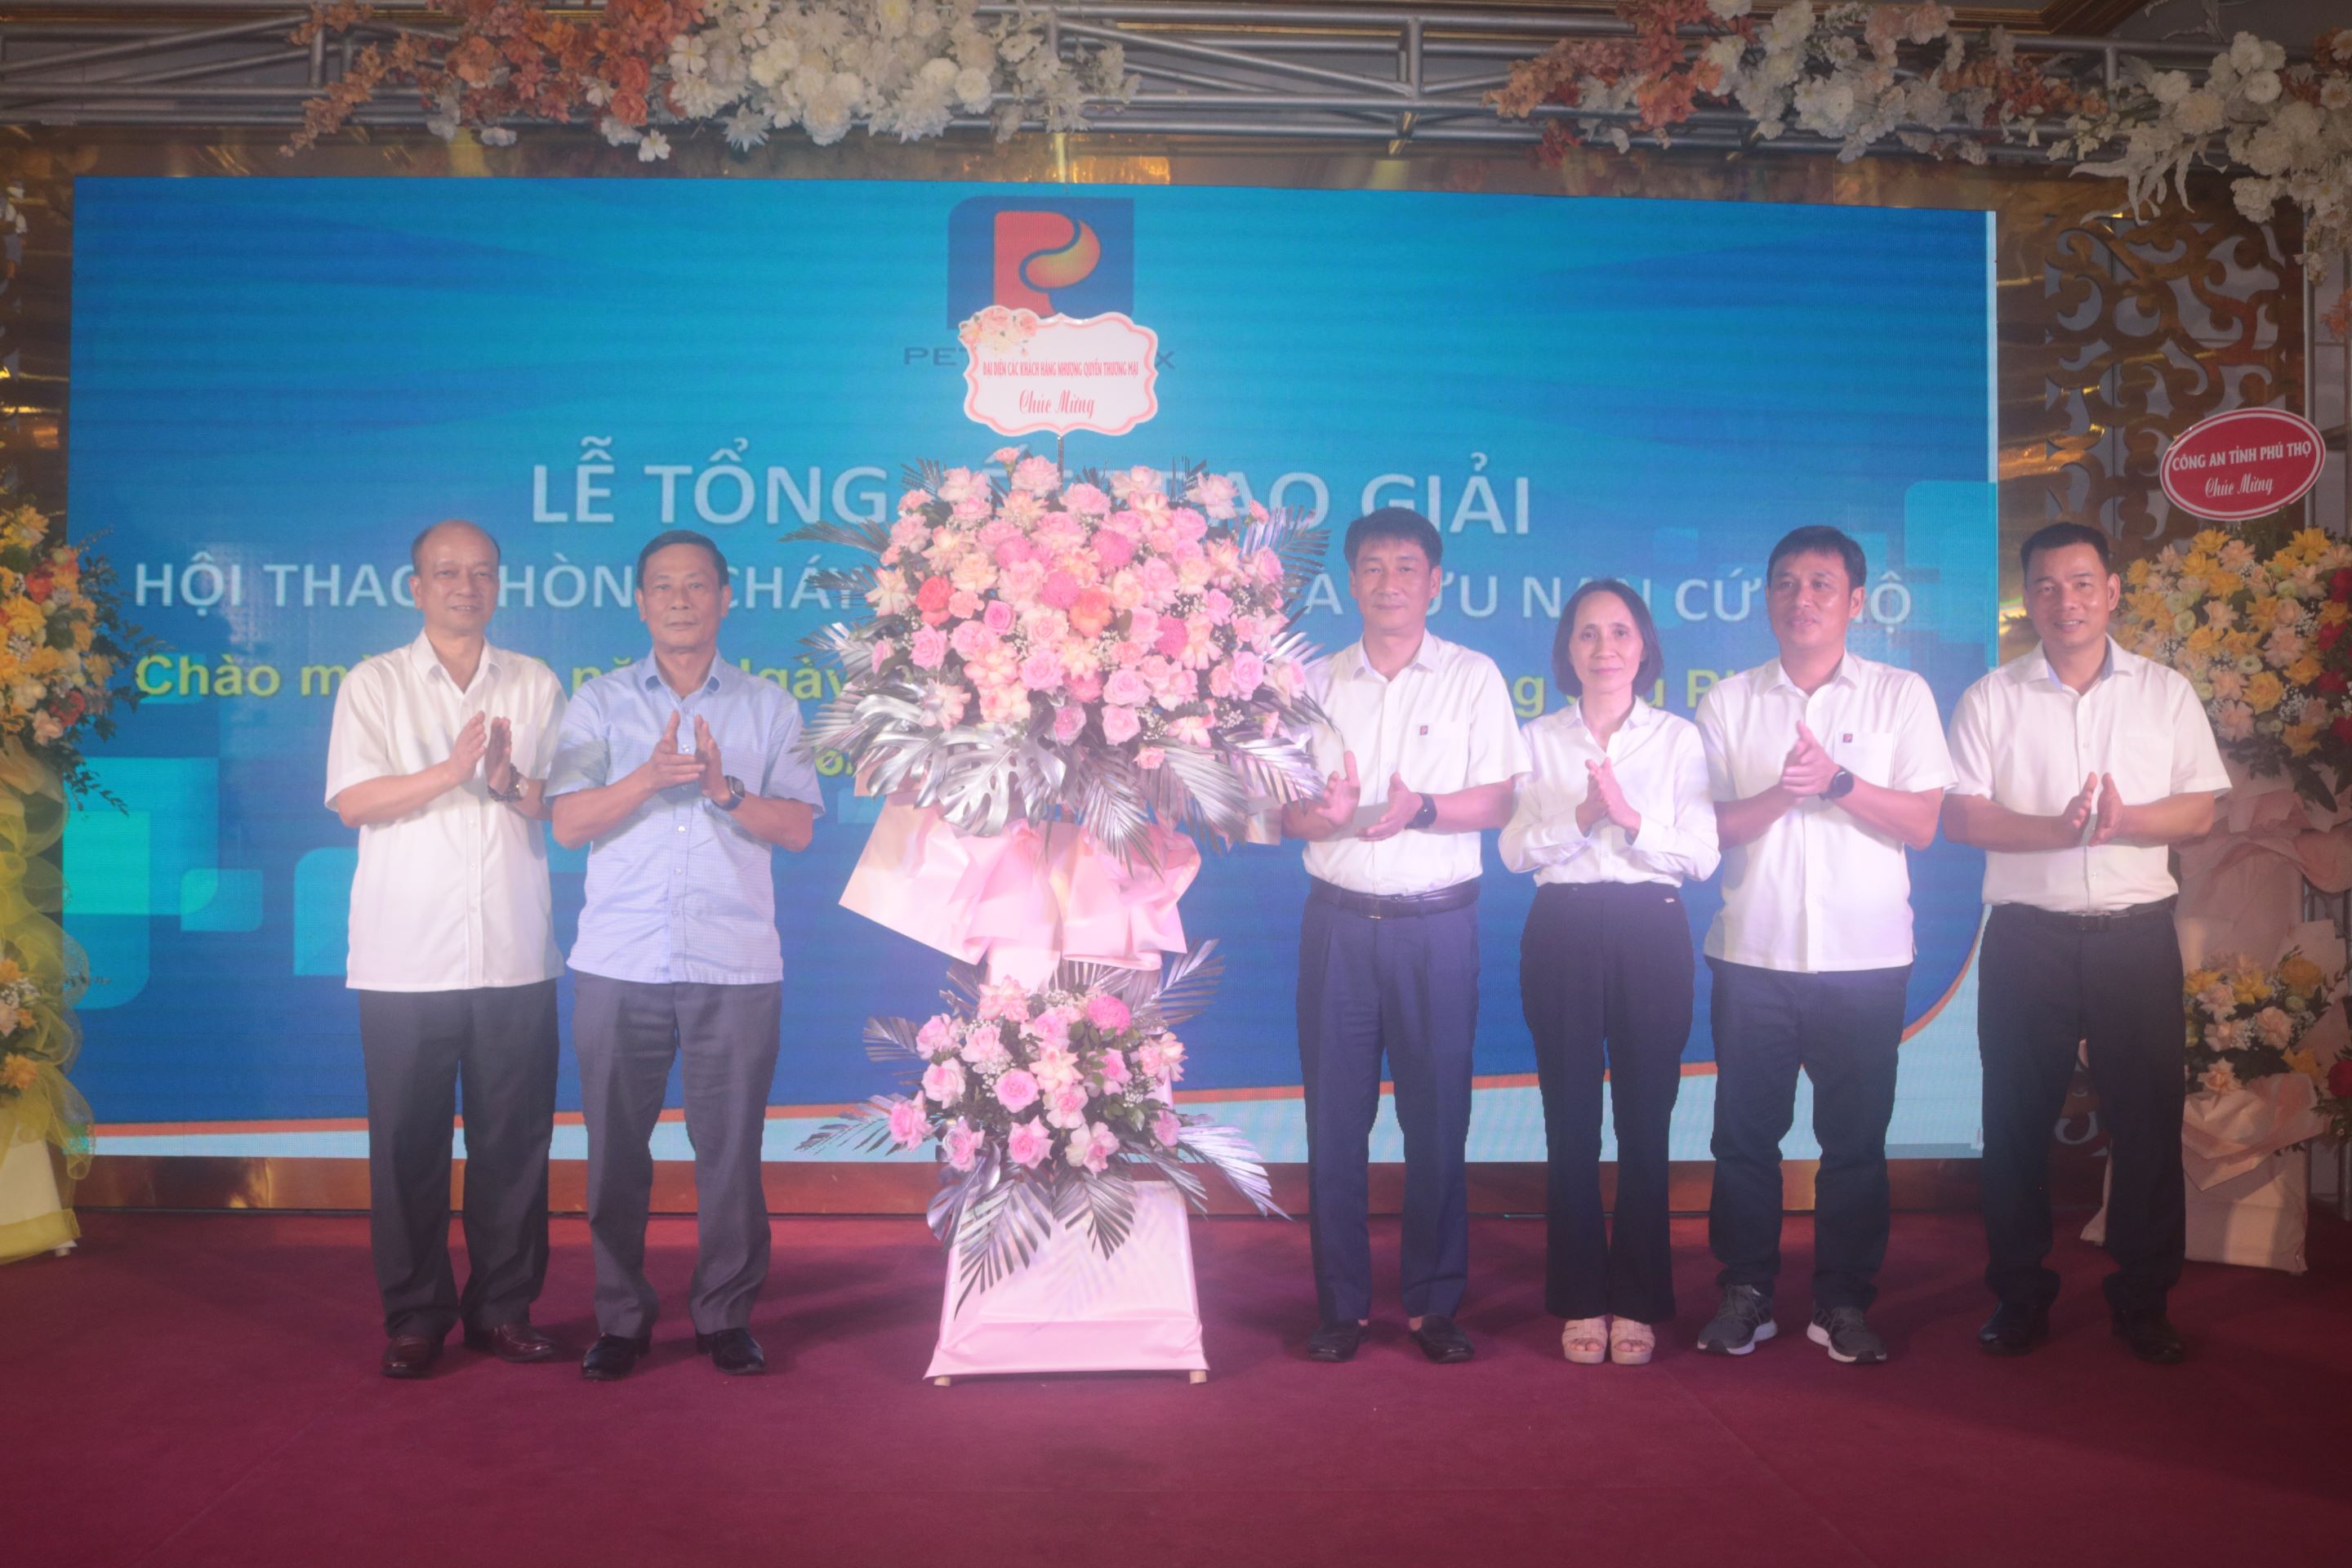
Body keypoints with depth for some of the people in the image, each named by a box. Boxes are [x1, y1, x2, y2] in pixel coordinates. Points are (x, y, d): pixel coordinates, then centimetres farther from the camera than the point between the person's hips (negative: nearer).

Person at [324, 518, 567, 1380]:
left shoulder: (537, 685, 13)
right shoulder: (373, 684, 8)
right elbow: (352, 800, -3)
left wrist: (514, 784, -11)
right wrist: (449, 772, -16)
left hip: (515, 954, 2)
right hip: (407, 955, -1)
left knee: (514, 1137, 4)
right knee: (408, 1142, 2)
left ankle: (503, 1308, 16)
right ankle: (414, 1317, 15)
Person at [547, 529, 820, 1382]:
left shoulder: (768, 706, 10)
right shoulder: (599, 702, 10)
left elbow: (798, 828, 3)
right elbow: (568, 823, -1)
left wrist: (724, 789, -14)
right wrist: (649, 777, -15)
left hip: (735, 965, 0)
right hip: (618, 963, 1)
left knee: (730, 1147, 1)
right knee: (616, 1149, 3)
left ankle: (726, 1316, 15)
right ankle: (620, 1319, 17)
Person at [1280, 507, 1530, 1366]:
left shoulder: (1473, 677, 6)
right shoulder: (1315, 682, 11)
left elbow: (1497, 801, -2)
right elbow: (1285, 807, 6)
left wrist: (1422, 808, -20)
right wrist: (1334, 814, -16)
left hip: (1438, 924, -1)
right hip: (1338, 920, 2)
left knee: (1438, 1116, 2)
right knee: (1334, 1117, 3)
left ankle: (1435, 1303, 15)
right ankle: (1341, 1304, 13)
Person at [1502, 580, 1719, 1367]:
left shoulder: (1679, 738, 7)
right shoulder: (1539, 738, 9)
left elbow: (1701, 856, -2)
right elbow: (1516, 850, -1)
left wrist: (1631, 816, -16)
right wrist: (1581, 814, -16)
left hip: (1651, 933, 0)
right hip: (1562, 932, 1)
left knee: (1645, 1119, 2)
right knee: (1571, 1121, 4)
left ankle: (1638, 1302, 15)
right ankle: (1580, 1301, 15)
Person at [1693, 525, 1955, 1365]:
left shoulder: (1900, 695, 6)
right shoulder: (1728, 700, 9)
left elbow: (1922, 824, -1)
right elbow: (1705, 824, 1)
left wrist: (1838, 782, -15)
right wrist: (1781, 793, -16)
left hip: (1864, 955, -1)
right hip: (1753, 949, 1)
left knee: (1855, 1138, 5)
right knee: (1745, 1132, 5)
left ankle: (1843, 1302, 18)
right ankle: (1744, 1293, 18)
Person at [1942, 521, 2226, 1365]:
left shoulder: (2166, 692, 7)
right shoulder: (1991, 698, 4)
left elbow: (2200, 811, 2)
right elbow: (1963, 816, -4)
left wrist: (2124, 821, -17)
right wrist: (2058, 829, -19)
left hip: (2136, 934, 1)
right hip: (2027, 936, -1)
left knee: (2146, 1116, 4)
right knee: (2018, 1119, 4)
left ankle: (2143, 1299, 19)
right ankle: (2019, 1294, 17)